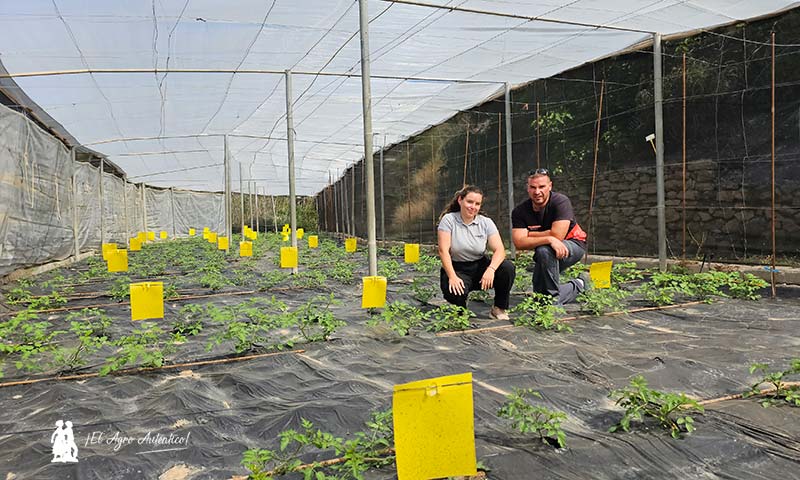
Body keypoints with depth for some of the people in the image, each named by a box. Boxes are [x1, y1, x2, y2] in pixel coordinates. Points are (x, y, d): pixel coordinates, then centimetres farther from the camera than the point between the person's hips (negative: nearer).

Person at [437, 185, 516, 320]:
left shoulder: (486, 223, -2)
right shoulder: (448, 219, -9)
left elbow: (500, 250, -12)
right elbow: (443, 250, -15)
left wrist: (491, 269, -32)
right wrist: (452, 277, -27)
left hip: (480, 267, 3)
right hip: (457, 269, -3)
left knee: (508, 268, -24)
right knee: (456, 293, -35)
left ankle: (499, 309, -3)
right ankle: (460, 311, 5)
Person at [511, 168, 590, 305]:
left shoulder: (561, 201, -24)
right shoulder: (519, 211, -15)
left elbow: (557, 235, -34)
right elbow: (519, 243, -27)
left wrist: (530, 234, -20)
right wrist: (549, 239, -40)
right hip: (548, 255, 6)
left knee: (544, 251, -37)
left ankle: (555, 298, -20)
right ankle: (579, 285, 31)